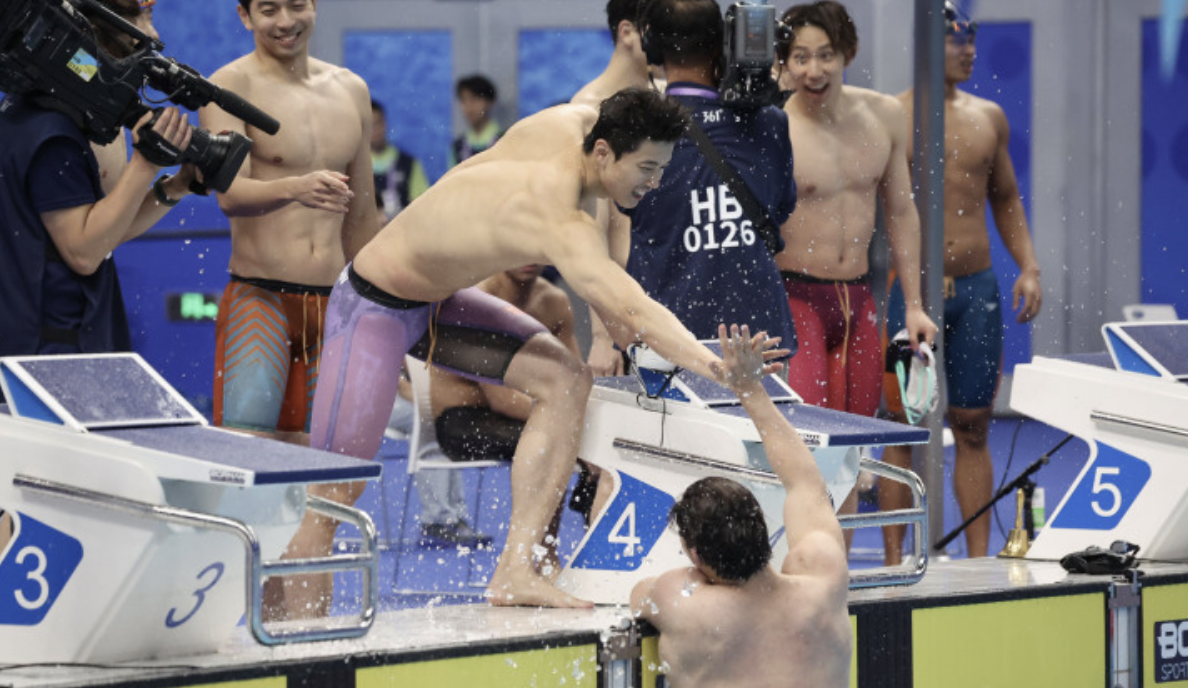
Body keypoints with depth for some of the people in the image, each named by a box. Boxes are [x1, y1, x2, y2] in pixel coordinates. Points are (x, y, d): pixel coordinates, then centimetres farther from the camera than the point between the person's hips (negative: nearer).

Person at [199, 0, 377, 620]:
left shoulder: (350, 91, 14)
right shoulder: (230, 87, -4)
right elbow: (230, 193, -19)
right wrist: (297, 188, -38)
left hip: (333, 307, 5)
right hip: (259, 297, -5)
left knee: (322, 484, 3)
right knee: (248, 430, -28)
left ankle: (299, 618, 8)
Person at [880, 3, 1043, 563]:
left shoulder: (989, 118, 11)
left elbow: (1006, 200, 21)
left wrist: (1028, 267, 8)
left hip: (977, 288, 4)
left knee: (973, 429, 7)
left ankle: (979, 558, 11)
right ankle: (894, 560, 5)